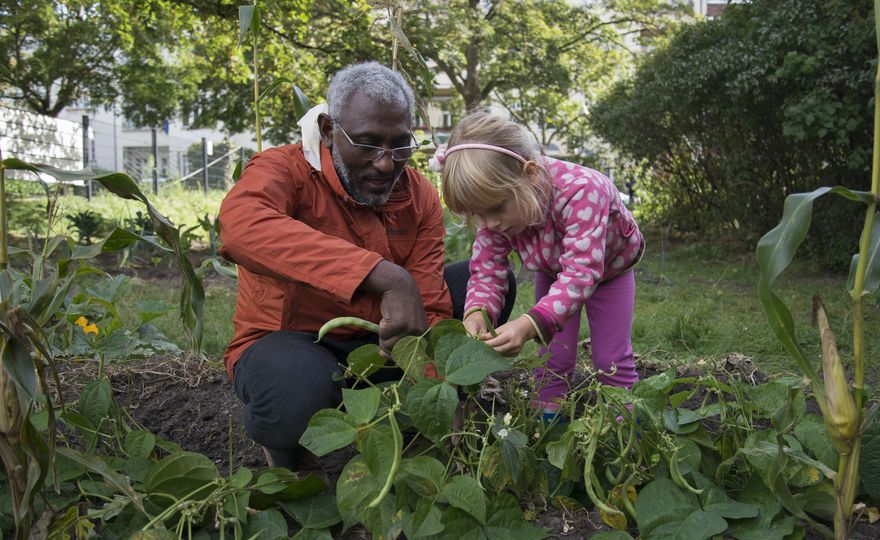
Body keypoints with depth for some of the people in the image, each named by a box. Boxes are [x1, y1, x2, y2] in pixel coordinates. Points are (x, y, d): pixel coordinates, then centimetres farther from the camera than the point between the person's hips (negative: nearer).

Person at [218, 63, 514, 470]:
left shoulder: (421, 197, -5)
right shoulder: (283, 169, -18)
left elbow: (430, 311, -11)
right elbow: (241, 227, -44)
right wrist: (387, 277, -53)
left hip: (379, 343, 5)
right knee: (300, 391, -41)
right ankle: (294, 465, -2)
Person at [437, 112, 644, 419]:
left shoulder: (580, 189, -46)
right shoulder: (494, 206, -28)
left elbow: (581, 272, -51)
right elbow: (486, 271, -25)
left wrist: (530, 324, -65)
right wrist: (476, 312, -49)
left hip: (607, 268, -3)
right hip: (553, 271, 3)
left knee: (612, 359, -3)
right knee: (553, 358, -2)